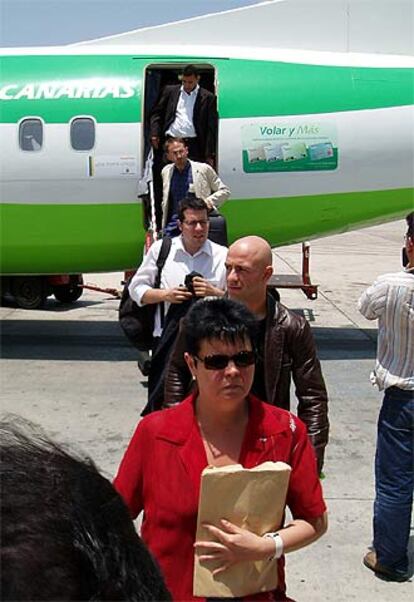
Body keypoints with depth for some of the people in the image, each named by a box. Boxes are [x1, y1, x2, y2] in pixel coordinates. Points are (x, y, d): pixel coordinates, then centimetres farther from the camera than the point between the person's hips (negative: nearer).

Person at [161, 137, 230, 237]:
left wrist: (209, 201, -14)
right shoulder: (166, 171, 9)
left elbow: (225, 191, 3)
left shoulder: (203, 169, -3)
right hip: (172, 228, 3)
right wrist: (163, 226, 15)